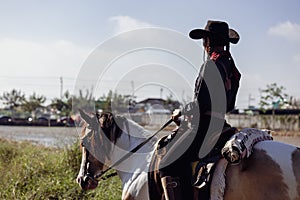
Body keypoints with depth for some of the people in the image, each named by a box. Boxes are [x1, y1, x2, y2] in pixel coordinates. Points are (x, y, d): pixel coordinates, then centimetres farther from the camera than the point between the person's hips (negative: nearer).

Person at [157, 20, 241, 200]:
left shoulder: (210, 65, -14)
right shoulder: (232, 67, 14)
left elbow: (201, 104, -19)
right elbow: (230, 106, 20)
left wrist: (181, 112, -3)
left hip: (205, 125, -10)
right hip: (221, 124, 10)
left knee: (168, 165, -14)